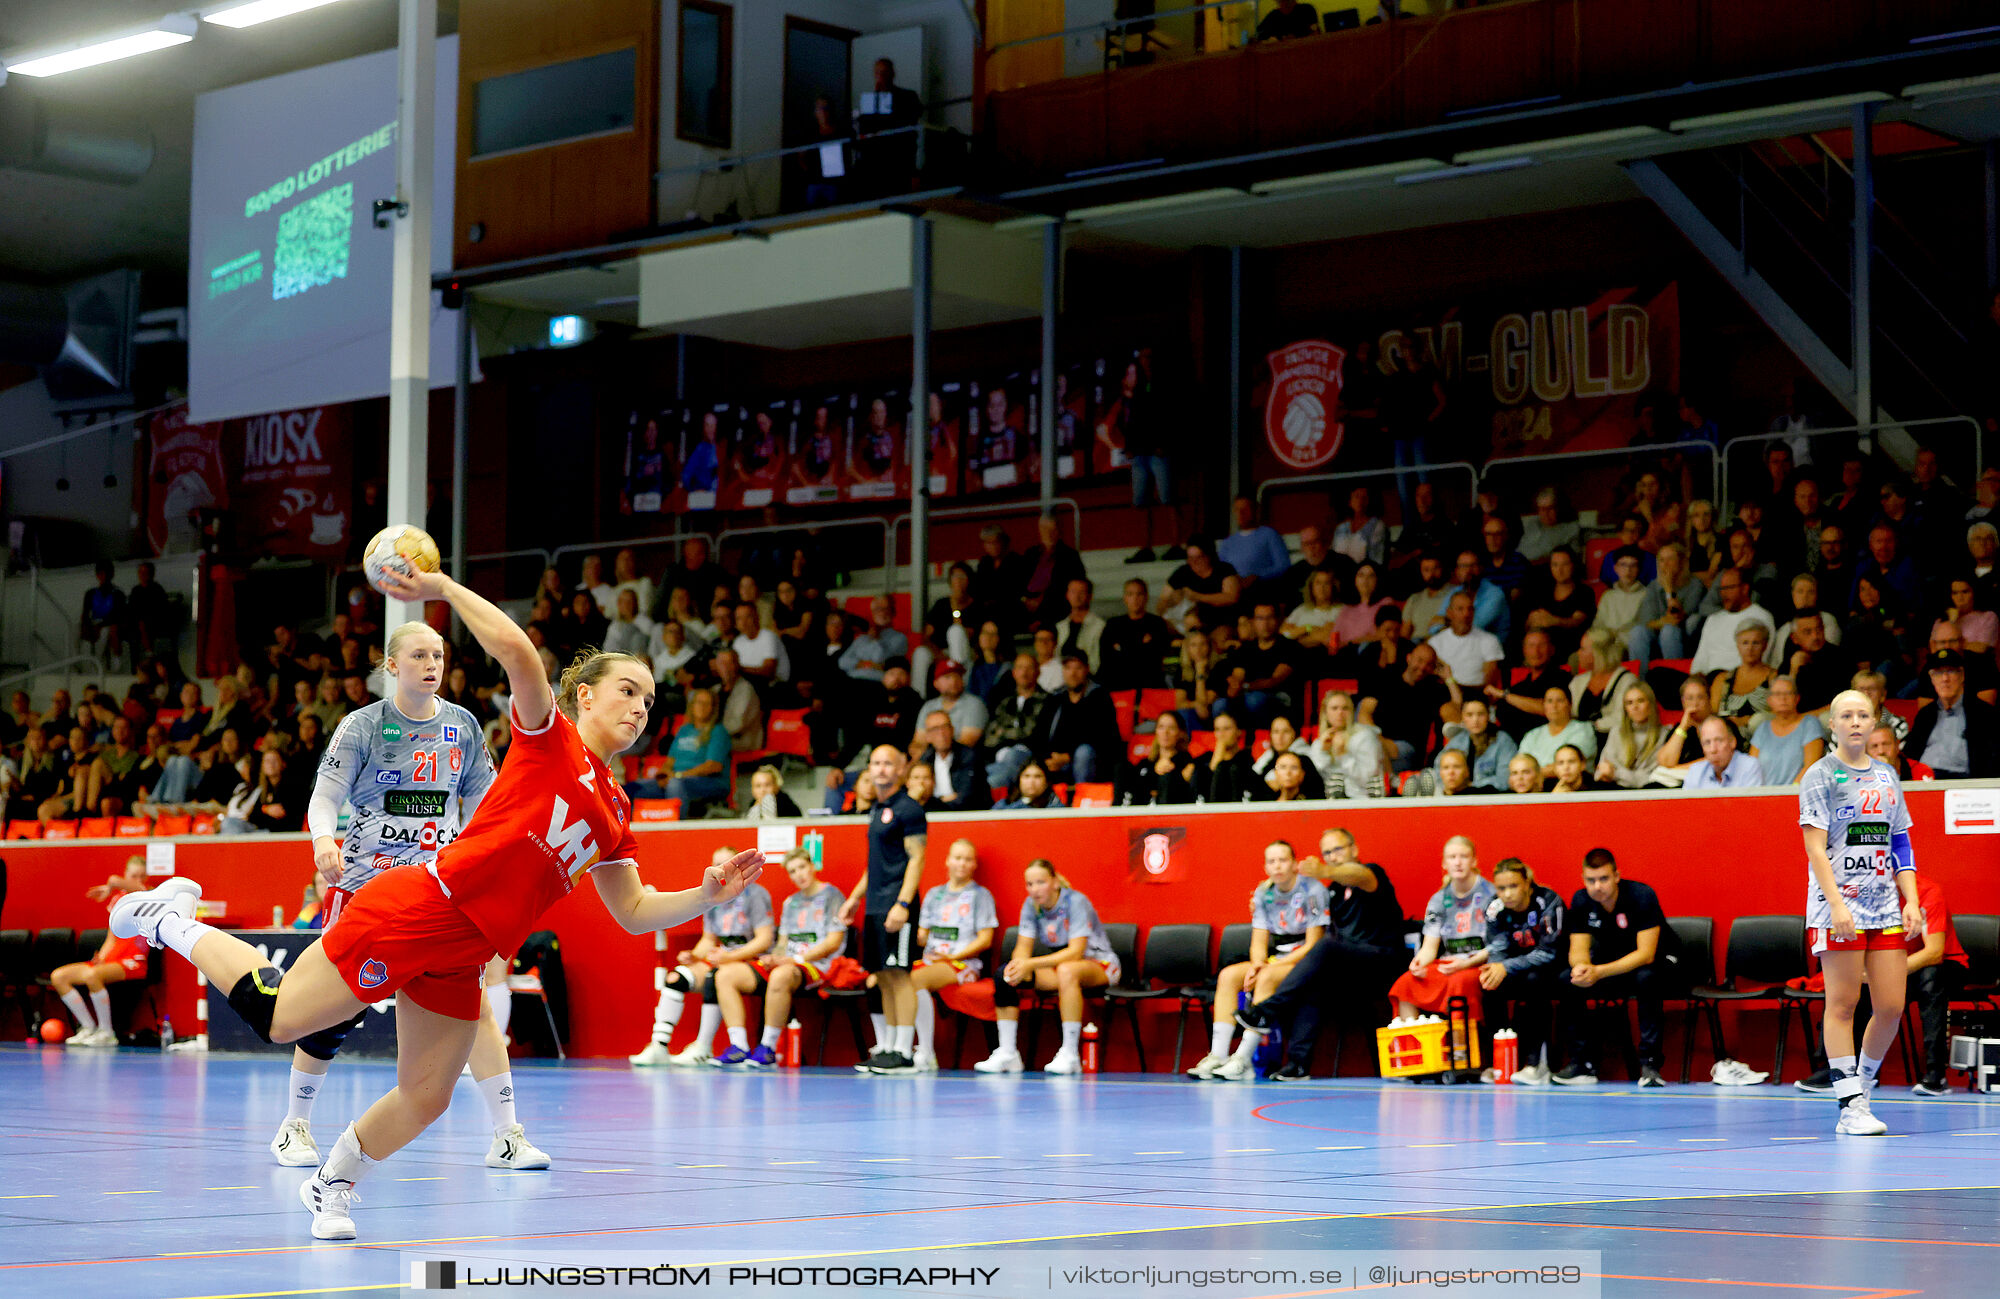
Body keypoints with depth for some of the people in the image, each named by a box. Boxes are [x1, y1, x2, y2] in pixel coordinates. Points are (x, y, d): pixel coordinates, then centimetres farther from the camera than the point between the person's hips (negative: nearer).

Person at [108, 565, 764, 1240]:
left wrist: (707, 893, 4)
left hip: (460, 959, 7)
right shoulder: (550, 738, -5)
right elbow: (514, 649, -23)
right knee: (274, 1016, -6)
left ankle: (332, 1184, 31)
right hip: (418, 908, -7)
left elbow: (633, 912, 18)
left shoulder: (615, 814, 17)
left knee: (424, 1100, 6)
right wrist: (444, 588, -20)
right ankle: (172, 918, 16)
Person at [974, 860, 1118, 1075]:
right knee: (1004, 975, -13)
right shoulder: (1031, 904, -2)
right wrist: (1017, 965, -28)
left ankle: (1070, 1055, -37)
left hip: (1099, 964, -6)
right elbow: (1024, 947, -2)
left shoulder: (1075, 902, -21)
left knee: (1067, 970, -41)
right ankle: (1007, 1054, -13)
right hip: (1059, 963, 6)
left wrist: (1030, 964, -36)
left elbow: (1076, 952, -29)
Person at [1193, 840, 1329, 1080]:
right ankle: (1218, 1056, -26)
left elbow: (1312, 945, -15)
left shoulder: (1312, 890, -12)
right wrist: (1258, 964, -17)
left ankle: (1244, 1060, -38)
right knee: (1228, 976, -16)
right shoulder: (1263, 893, 6)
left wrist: (1269, 966, -20)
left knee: (1268, 977, -34)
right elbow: (1258, 943, 7)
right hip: (1274, 962, 7)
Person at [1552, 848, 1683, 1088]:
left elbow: (1646, 954, -29)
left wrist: (1599, 972, -41)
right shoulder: (1581, 901, -9)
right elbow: (1578, 949, -7)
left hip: (1660, 963, -5)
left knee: (1646, 978, -40)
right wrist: (1581, 967, -34)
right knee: (1567, 980, -20)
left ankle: (1649, 1062, -33)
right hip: (1613, 966, 5)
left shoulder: (1642, 896, -24)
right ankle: (1581, 1064, -14)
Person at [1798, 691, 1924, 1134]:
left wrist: (1911, 901, 6)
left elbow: (1901, 845, 17)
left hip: (1886, 906, 5)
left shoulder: (1887, 776, 15)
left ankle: (1862, 1088, 17)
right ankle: (1850, 1108, -4)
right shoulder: (1820, 776, -2)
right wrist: (1836, 904, -19)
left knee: (1892, 1007, 1)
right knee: (1843, 1005, -5)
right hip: (1839, 907, -5)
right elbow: (1815, 847, -9)